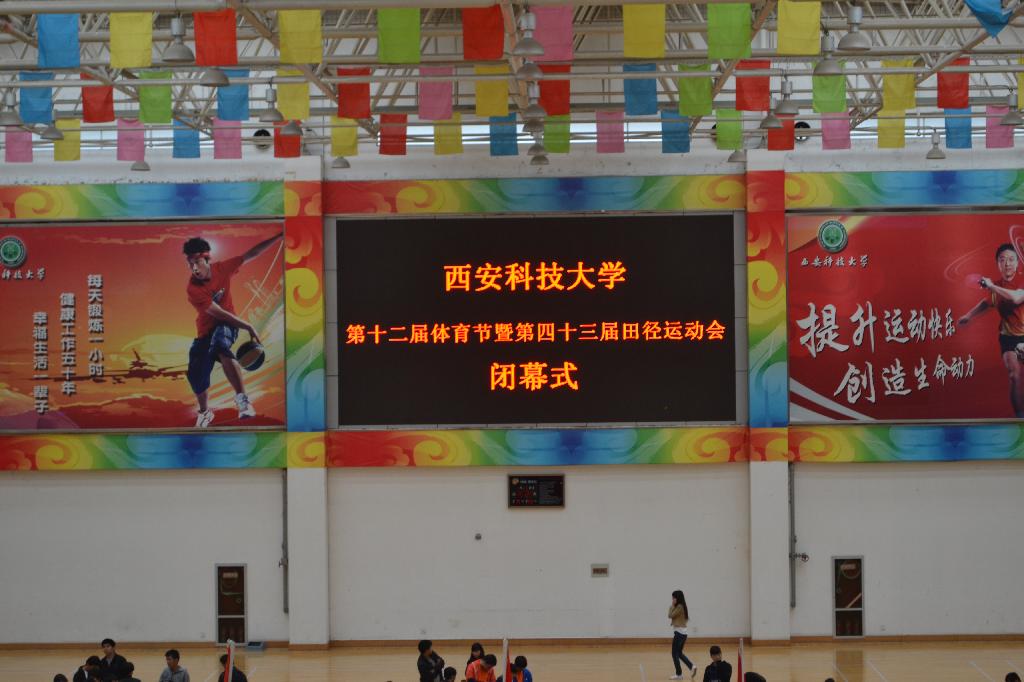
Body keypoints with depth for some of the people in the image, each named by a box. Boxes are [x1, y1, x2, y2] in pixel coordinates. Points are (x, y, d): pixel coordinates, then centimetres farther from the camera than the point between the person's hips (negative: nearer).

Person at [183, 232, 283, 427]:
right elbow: (219, 314, -23)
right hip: (205, 331, 0)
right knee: (196, 376, -5)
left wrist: (278, 237, -8)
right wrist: (248, 327, -21)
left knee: (219, 346, -35)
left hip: (227, 326, 0)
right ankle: (204, 412, 28)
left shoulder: (221, 268, -11)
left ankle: (242, 399, -44)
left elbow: (250, 255, -3)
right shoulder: (193, 289, -22)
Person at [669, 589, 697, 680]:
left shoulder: (679, 607, -16)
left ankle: (679, 674, 1)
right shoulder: (682, 607, 15)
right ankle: (692, 667, 9)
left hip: (678, 632, -10)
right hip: (682, 632, 10)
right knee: (679, 653, 18)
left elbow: (670, 615, -14)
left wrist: (672, 606, -3)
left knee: (675, 654, -2)